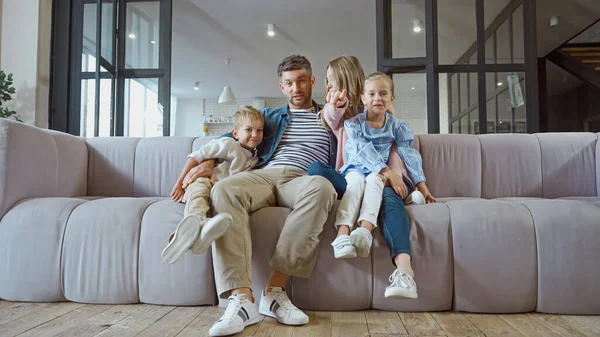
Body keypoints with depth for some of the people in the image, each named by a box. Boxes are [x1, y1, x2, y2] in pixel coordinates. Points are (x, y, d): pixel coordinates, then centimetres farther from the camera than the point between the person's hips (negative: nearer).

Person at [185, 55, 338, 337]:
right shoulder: (268, 116, 30)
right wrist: (209, 161, 5)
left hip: (302, 180, -1)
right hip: (263, 175, 2)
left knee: (321, 187, -39)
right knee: (224, 190, -33)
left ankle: (274, 289, -36)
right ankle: (242, 298, -42)